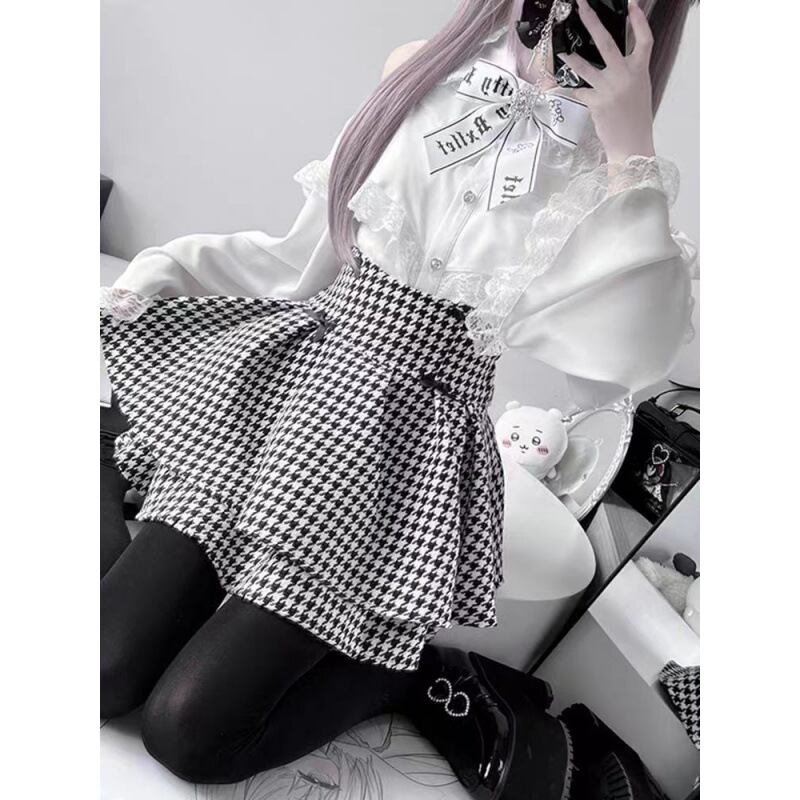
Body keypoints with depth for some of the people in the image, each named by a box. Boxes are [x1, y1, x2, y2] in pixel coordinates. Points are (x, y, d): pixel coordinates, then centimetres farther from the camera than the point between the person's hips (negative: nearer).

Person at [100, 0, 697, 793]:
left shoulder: (603, 168, 1)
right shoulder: (420, 71, 11)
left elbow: (634, 353, -18)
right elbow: (305, 260, 14)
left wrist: (632, 146, -18)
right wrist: (158, 270, 10)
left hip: (404, 441, -2)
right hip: (288, 375, 3)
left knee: (187, 733, -10)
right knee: (103, 671, -5)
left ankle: (419, 674, 10)